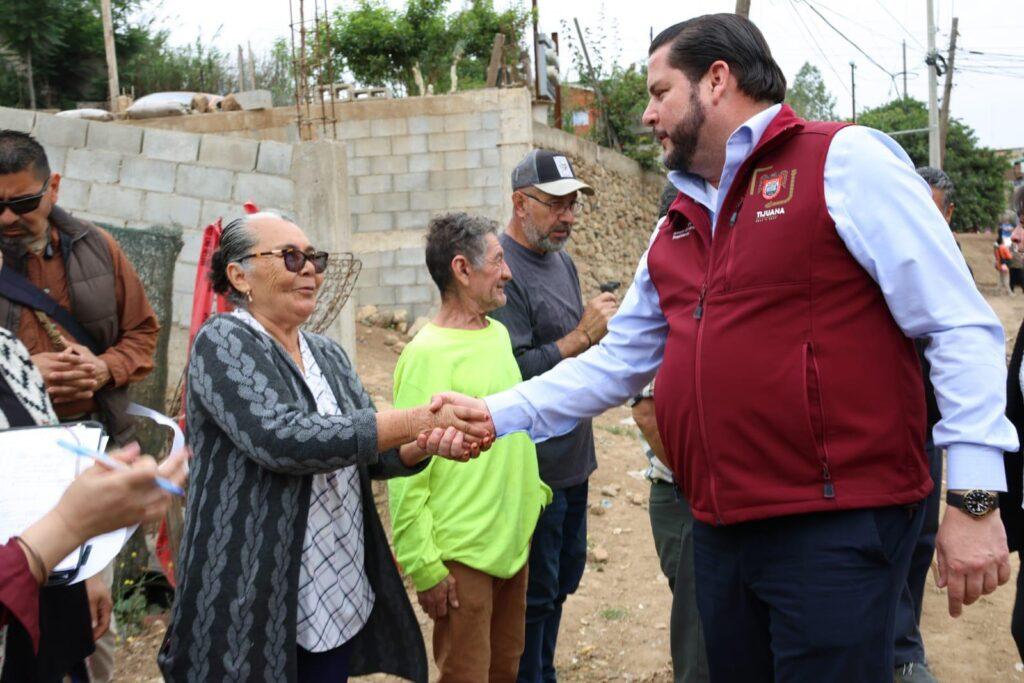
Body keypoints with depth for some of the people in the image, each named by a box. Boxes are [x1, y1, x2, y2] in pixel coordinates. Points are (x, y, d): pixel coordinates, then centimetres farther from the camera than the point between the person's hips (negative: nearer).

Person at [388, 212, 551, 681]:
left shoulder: (498, 333, 7)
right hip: (463, 556, -8)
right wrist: (424, 568, -17)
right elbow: (406, 473, -18)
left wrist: (537, 490, 17)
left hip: (516, 539, 8)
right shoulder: (427, 355, -18)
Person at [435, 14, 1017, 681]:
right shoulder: (675, 232, 15)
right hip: (719, 534, 7)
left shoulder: (843, 161, -7)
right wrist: (500, 413, 8)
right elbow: (616, 361, 19)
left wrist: (973, 498, -15)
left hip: (840, 525, -7)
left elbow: (960, 326, -11)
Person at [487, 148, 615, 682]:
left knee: (563, 579, 20)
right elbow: (512, 375, -25)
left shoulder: (563, 262, 11)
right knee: (533, 593, 3)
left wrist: (601, 335, 5)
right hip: (533, 466, -9)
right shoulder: (504, 271, -18)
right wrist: (582, 337, -23)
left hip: (572, 460, 9)